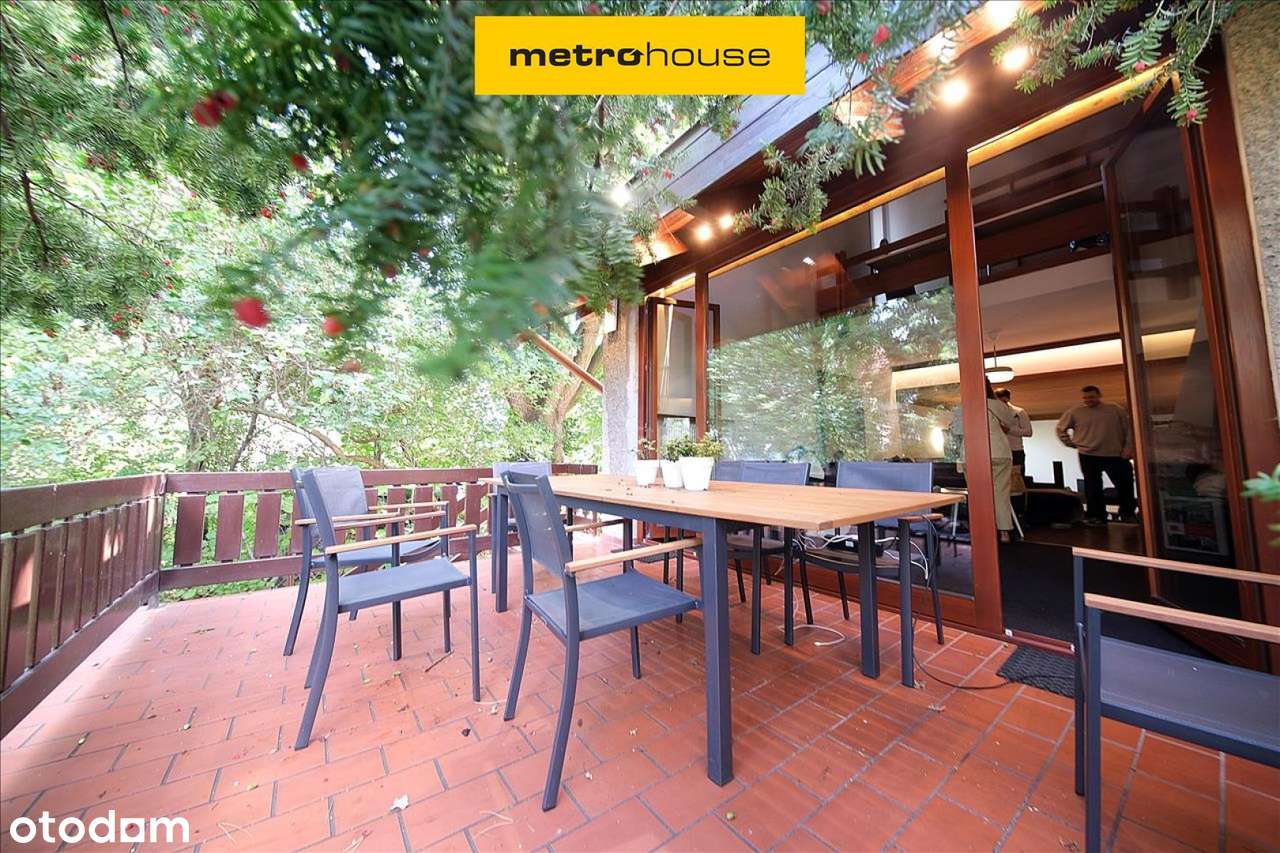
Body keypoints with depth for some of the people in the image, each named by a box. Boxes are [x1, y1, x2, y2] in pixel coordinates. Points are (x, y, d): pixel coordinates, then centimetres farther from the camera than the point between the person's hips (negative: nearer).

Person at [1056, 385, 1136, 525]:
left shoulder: (1116, 409, 3)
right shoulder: (1074, 412, -1)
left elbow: (1129, 428, 6)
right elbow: (1061, 429, 8)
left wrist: (1129, 446, -2)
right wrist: (1072, 443, 1)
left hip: (1116, 454, 2)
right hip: (1089, 455, -2)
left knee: (1125, 485, 11)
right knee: (1093, 488, 4)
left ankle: (1128, 514, 30)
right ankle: (1095, 516, 14)